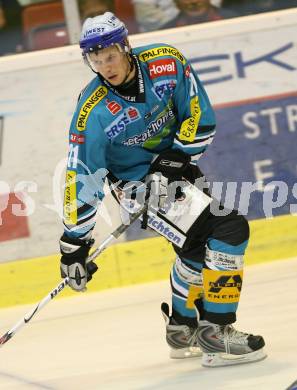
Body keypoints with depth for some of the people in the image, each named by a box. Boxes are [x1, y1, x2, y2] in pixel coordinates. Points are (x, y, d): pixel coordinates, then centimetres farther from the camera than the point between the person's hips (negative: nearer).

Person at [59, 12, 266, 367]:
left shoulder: (167, 63, -18)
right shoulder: (93, 113, -26)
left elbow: (200, 116, -8)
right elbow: (81, 178, -21)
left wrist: (178, 157, -18)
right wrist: (73, 243, -20)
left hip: (176, 165, 6)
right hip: (137, 182, -6)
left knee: (197, 248, 22)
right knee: (228, 229, -22)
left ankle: (182, 328, 45)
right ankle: (214, 333, -19)